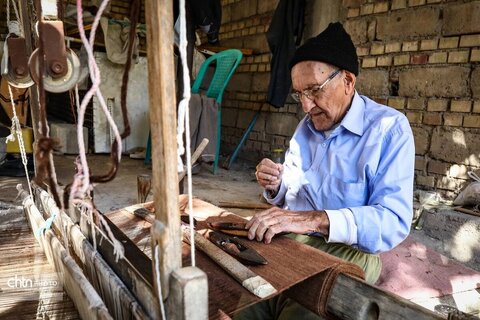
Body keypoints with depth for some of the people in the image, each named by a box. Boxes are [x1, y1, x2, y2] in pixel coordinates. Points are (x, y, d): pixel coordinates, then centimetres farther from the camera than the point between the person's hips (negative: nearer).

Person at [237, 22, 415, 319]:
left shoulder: (389, 128, -10)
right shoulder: (306, 127, 9)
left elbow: (394, 221, -21)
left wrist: (313, 220, -33)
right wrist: (275, 187, -8)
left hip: (350, 251, -4)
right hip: (291, 243, 4)